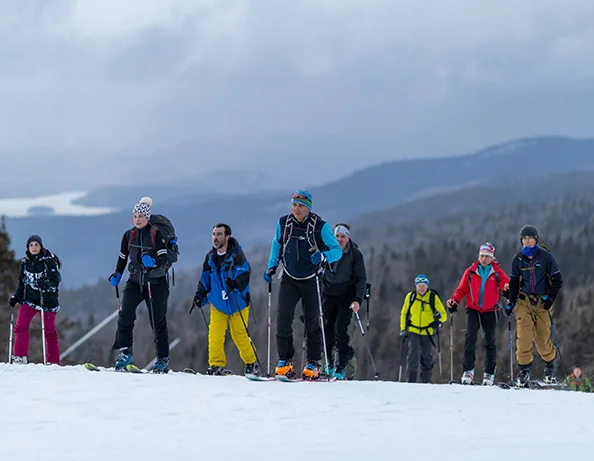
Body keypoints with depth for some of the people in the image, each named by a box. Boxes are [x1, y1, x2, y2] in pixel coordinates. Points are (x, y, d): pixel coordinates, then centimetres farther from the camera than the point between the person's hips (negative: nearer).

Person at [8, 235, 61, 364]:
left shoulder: (49, 261, -5)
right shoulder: (25, 262, 10)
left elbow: (56, 278, -13)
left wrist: (46, 285, -32)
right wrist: (16, 297, 9)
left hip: (47, 300, -4)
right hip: (29, 299, 4)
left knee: (49, 331, 2)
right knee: (21, 327, -13)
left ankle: (53, 362, 10)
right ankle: (20, 357, -10)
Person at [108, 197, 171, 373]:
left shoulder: (157, 234, -8)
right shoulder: (129, 235, 5)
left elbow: (164, 258, -15)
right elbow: (123, 257, 18)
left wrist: (153, 262, -35)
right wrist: (117, 275, 5)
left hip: (156, 282, -3)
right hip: (135, 280, 3)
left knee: (158, 319, 1)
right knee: (125, 312, -18)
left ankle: (163, 359, 13)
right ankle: (125, 352, -13)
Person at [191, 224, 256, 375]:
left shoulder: (237, 254, -11)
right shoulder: (210, 256, 7)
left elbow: (244, 274, -23)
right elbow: (205, 278, 17)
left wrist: (235, 283, -42)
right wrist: (199, 296, 8)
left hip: (237, 303, -4)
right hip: (217, 303, 4)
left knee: (240, 336, 1)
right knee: (215, 334, -9)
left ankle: (251, 363, 20)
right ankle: (216, 364, 1)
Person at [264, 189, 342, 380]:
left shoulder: (320, 226, -13)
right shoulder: (283, 223, -4)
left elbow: (337, 250, -11)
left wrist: (323, 256, -32)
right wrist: (272, 267, 9)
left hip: (311, 281, -2)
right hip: (289, 280, 2)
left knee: (312, 321, 5)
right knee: (283, 317, -14)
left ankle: (313, 364, 15)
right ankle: (285, 361, -7)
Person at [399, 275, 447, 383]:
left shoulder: (433, 297, -2)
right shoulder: (410, 297, 2)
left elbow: (444, 315, -1)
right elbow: (404, 314, 14)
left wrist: (439, 316, -24)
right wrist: (403, 329, 5)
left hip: (428, 332, 0)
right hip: (413, 331, 0)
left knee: (427, 357, 7)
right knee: (413, 354, -16)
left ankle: (426, 381, 18)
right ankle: (411, 379, -15)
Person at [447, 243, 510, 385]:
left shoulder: (498, 273, 3)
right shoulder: (470, 272, 5)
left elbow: (507, 285, -6)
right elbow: (462, 290, 7)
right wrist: (454, 301, -10)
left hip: (489, 311, 0)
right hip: (473, 310, 0)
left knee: (489, 341, 4)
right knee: (470, 337, -16)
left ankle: (489, 373, 14)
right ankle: (468, 371, -18)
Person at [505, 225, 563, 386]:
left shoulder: (546, 257, -2)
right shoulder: (518, 259, 6)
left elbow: (557, 280, 2)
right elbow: (513, 282, 16)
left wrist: (551, 298, -8)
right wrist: (511, 302, 6)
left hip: (542, 302, -2)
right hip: (524, 302, 2)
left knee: (543, 338, -2)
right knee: (524, 336, -14)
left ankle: (550, 366, 20)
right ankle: (524, 370, -6)